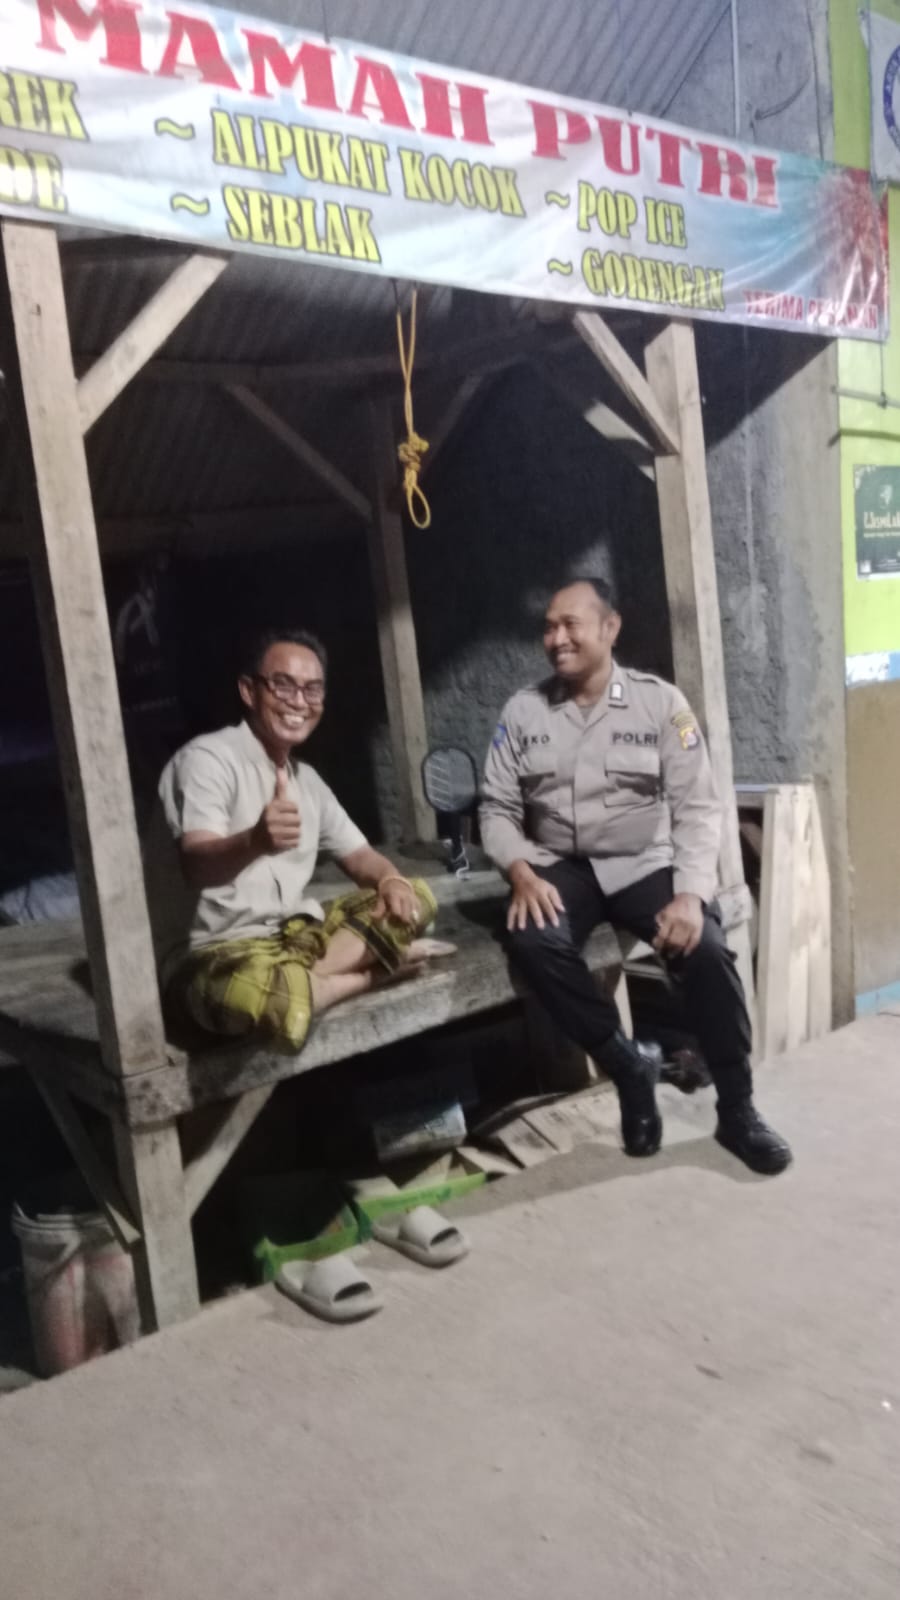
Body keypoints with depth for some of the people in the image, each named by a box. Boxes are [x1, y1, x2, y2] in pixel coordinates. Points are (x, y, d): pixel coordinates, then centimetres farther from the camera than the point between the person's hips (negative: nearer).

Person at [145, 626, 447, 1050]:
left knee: (415, 896, 0)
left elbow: (359, 855, 17)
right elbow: (197, 865, -29)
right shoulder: (207, 759, -14)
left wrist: (391, 881, -8)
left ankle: (312, 978, -19)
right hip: (213, 952, -8)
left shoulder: (306, 779, 13)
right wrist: (256, 841, -52)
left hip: (293, 934, 8)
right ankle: (374, 968, -12)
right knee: (271, 996, -42)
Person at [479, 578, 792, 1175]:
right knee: (533, 942, -31)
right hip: (561, 866, 1)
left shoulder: (660, 701, -3)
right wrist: (521, 872, -17)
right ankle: (629, 1068, -9)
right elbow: (498, 807, 3)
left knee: (705, 948, -28)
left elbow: (697, 807, -6)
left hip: (644, 863, -1)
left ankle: (738, 1110, -5)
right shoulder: (523, 710, 3)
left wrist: (691, 894, -21)